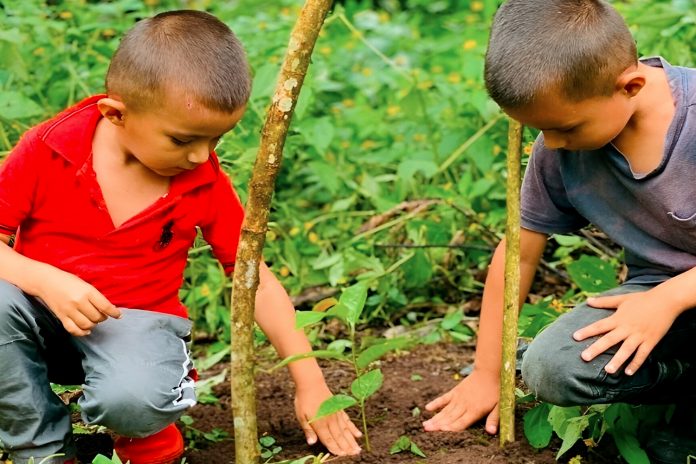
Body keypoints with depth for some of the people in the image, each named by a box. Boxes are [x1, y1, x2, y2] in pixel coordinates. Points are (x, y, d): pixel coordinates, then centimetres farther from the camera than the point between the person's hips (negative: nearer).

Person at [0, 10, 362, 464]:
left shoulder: (206, 182, -7)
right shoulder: (47, 151, -12)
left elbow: (255, 278, -1)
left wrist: (310, 383, -3)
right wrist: (48, 282, -31)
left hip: (138, 321, -1)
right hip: (45, 310, 1)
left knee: (133, 399, -36)